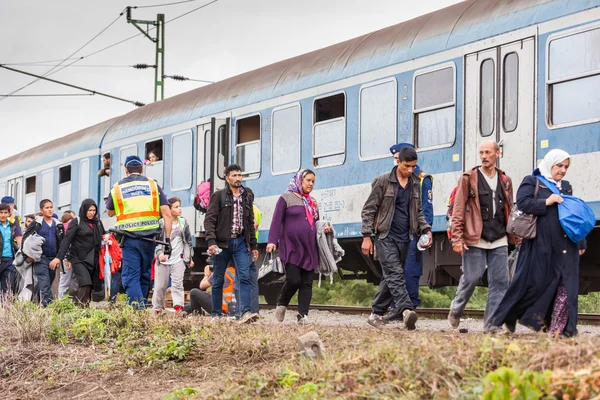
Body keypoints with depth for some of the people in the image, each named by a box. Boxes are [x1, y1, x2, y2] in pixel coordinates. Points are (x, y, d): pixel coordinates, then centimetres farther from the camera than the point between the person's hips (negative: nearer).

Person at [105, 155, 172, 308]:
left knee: (131, 277, -4)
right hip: (149, 239, 1)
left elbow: (110, 213, 24)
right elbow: (167, 214, 0)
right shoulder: (153, 185, 8)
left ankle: (138, 309, -19)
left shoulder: (117, 188, 8)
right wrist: (167, 239, 2)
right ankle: (141, 305, 18)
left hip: (129, 239, -1)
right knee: (144, 276, 15)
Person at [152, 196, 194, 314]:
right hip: (163, 260, -2)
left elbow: (188, 241, 15)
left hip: (178, 260, 2)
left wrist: (190, 258, 15)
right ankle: (157, 309, 16)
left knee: (177, 284, -10)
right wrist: (159, 253, -18)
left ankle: (178, 307, -18)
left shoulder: (183, 222, 8)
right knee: (160, 286, 5)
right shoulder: (161, 223, -3)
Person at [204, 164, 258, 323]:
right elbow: (209, 220, -6)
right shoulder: (219, 196, 0)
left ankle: (246, 312, -22)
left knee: (245, 277, -13)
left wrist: (253, 246, 15)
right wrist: (211, 241, -19)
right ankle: (216, 314, 12)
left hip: (240, 242, 3)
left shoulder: (247, 196, 12)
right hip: (222, 243, -3)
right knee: (218, 280, 5)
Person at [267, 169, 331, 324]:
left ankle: (303, 315, -3)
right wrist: (272, 241, -14)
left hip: (309, 249, 6)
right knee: (294, 280, -14)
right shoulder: (286, 198, 1)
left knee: (307, 283, -2)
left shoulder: (312, 202, 19)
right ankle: (281, 304, 12)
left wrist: (325, 228, 3)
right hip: (291, 248, -6)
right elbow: (277, 220, -5)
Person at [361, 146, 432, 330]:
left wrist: (426, 230, 6)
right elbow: (368, 210, -3)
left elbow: (418, 211, 23)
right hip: (386, 237, -6)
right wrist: (366, 236, -9)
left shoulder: (415, 184, 12)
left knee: (390, 277, 8)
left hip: (404, 239, 6)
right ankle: (406, 310, -34)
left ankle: (376, 314, 17)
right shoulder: (383, 181, -4)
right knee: (395, 273, -19)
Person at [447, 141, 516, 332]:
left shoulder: (505, 180, 14)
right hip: (475, 239, -4)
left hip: (499, 241, 4)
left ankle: (491, 324, 4)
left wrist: (514, 237, 14)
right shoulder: (469, 178, 0)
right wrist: (457, 238, -10)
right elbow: (458, 210, -3)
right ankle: (456, 310, 22)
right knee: (471, 278, -3)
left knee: (500, 282, -1)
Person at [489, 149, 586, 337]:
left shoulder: (566, 187, 21)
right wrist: (546, 202, -17)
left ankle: (558, 328, -1)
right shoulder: (532, 182, 4)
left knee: (567, 286, -3)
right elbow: (522, 203, -11)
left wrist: (581, 242, 19)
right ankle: (505, 317, 8)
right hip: (541, 245, -6)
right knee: (535, 282, -5)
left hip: (566, 247, 6)